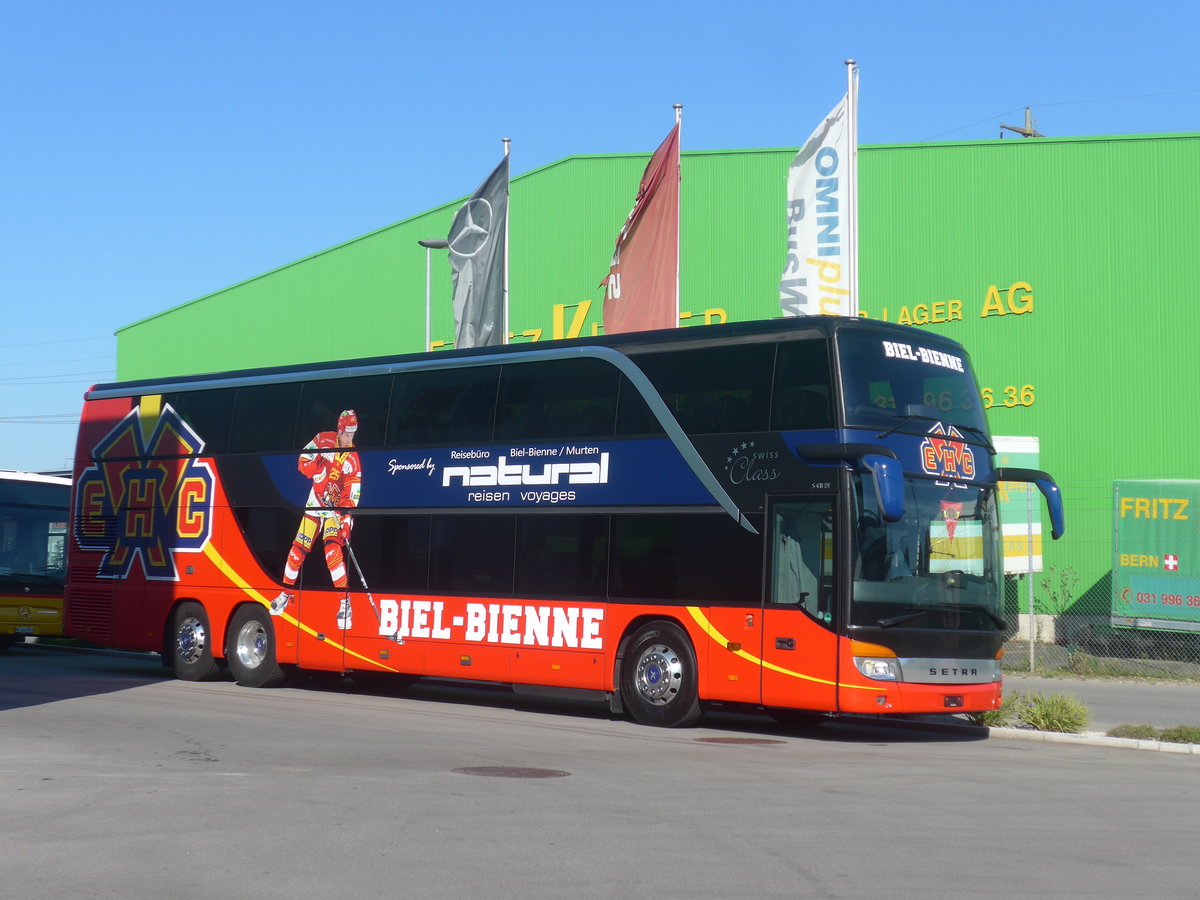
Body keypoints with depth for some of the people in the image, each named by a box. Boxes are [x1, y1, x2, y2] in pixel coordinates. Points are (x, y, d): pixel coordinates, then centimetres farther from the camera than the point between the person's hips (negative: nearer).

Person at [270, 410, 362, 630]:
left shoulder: (353, 461, -11)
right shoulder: (323, 440, -6)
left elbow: (352, 496, -14)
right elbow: (303, 465, -4)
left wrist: (346, 518, -25)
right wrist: (319, 461, -23)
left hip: (335, 508, -3)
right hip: (315, 503, 3)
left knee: (332, 548, -23)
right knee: (298, 549, 4)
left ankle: (345, 601, -22)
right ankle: (287, 593, 25)